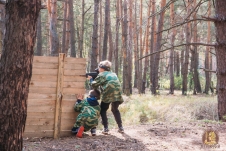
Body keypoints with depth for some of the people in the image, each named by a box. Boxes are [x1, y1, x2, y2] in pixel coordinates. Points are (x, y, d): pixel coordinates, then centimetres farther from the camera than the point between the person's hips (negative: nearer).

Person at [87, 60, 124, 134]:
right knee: (115, 110, 26)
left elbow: (94, 85, 2)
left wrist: (91, 79, 21)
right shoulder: (113, 74, 25)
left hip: (108, 95, -6)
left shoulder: (101, 75, 5)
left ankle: (106, 128, 0)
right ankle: (120, 127, 20)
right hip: (117, 95, 6)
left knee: (103, 110, 12)